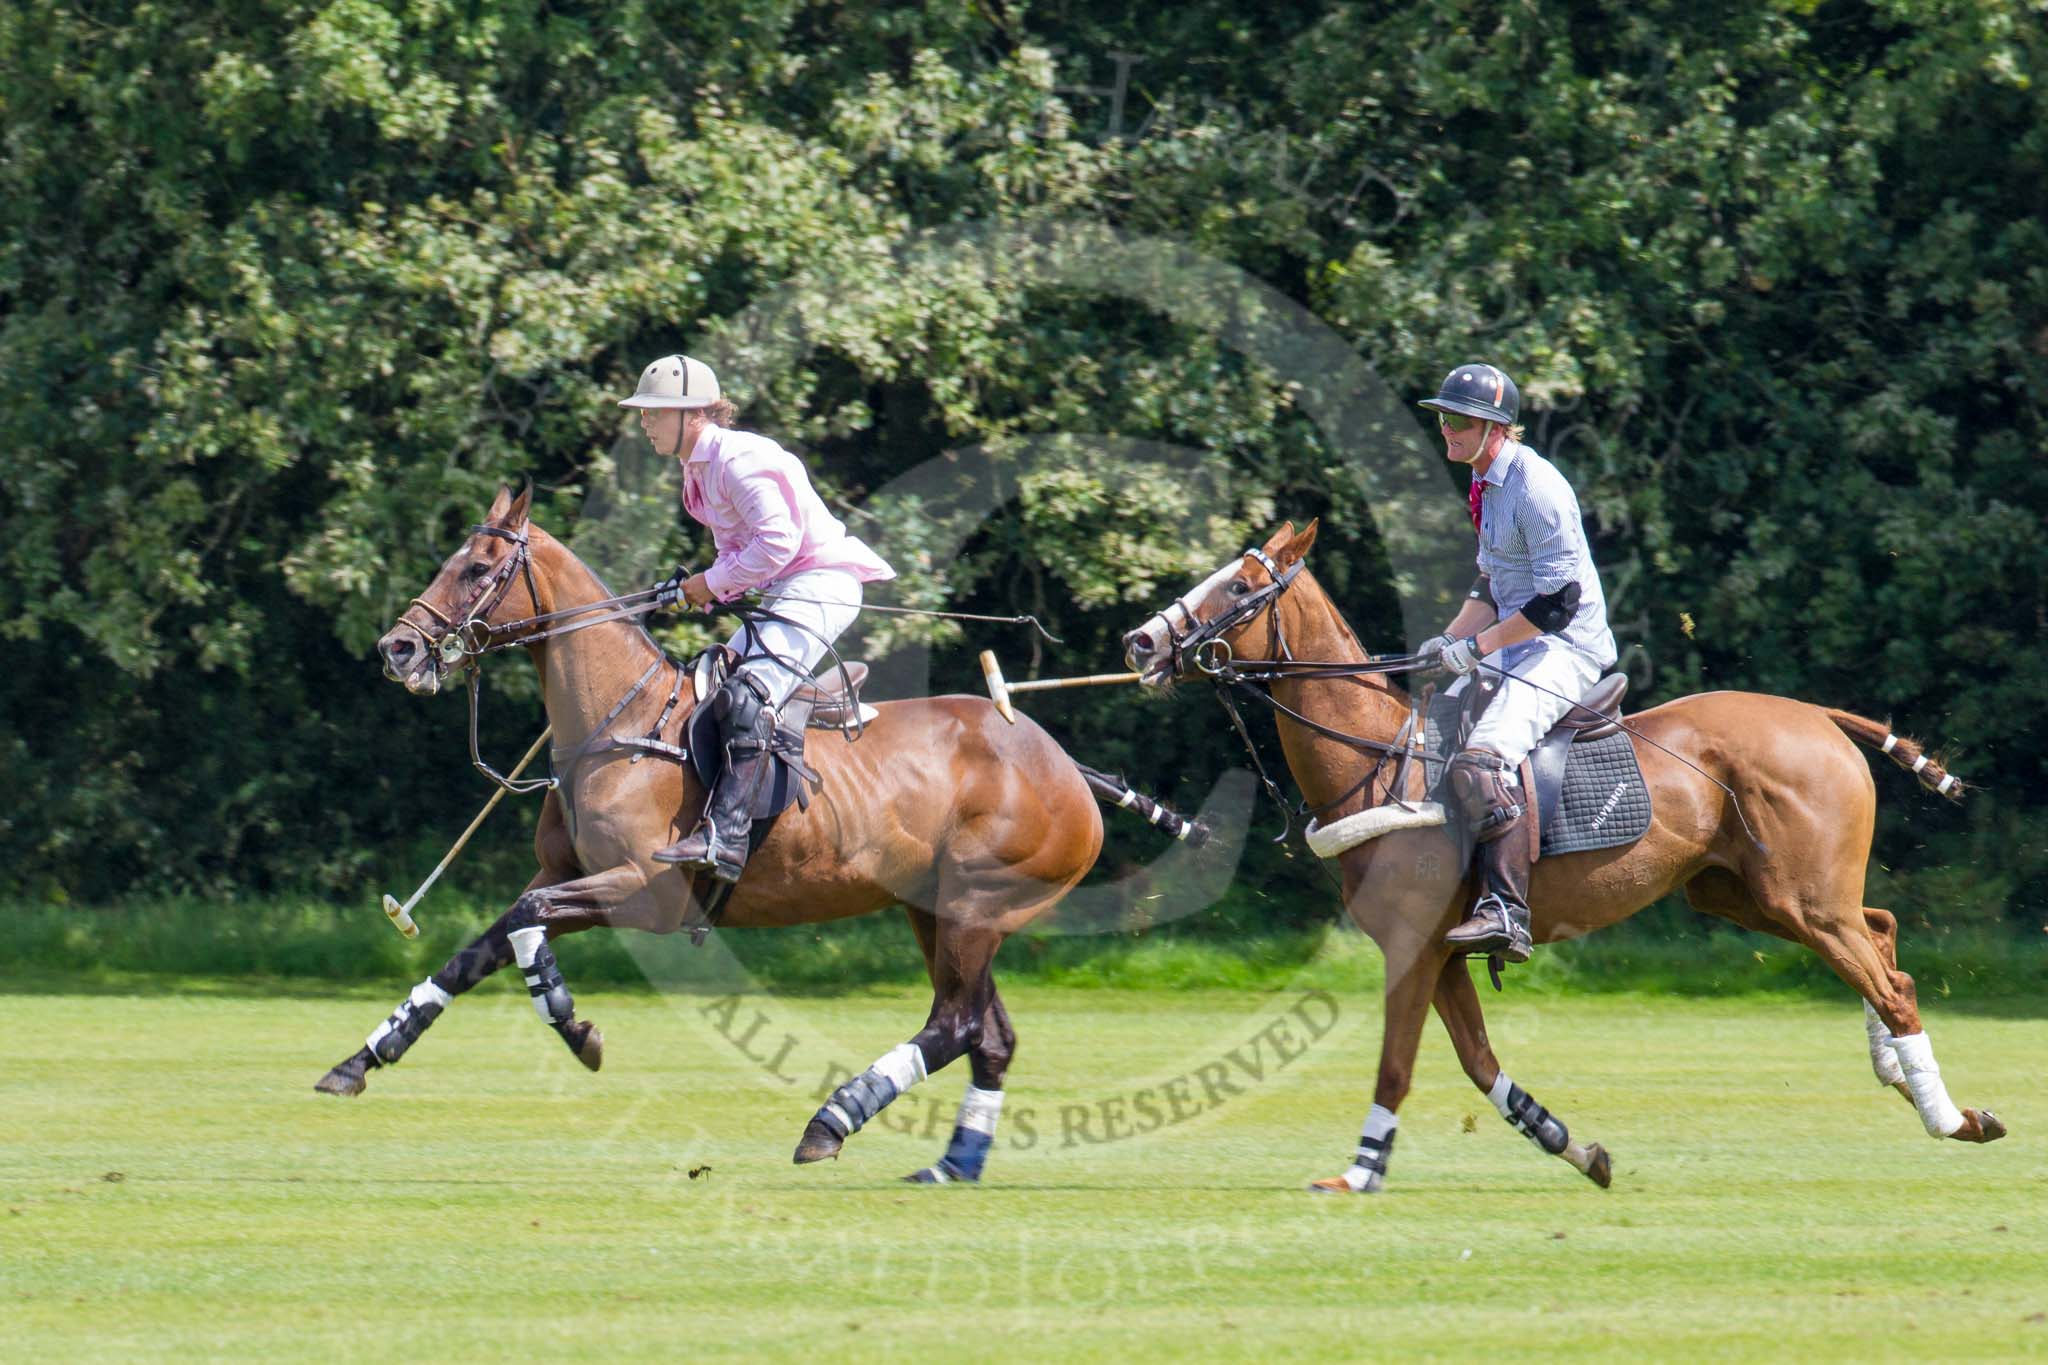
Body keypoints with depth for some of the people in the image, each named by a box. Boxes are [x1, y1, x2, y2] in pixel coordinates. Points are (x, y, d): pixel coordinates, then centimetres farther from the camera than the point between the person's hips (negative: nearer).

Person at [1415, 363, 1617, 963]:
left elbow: (1560, 601, -20)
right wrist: (1449, 641, 9)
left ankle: (1506, 913, -35)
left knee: (1483, 758, -30)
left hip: (1565, 650, -11)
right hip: (1515, 645, 11)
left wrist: (1479, 646, -17)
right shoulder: (1489, 486, 14)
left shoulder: (1536, 488, -17)